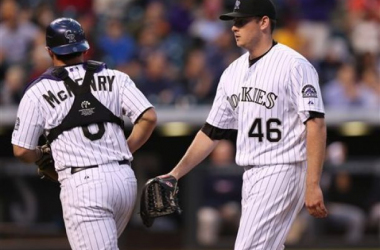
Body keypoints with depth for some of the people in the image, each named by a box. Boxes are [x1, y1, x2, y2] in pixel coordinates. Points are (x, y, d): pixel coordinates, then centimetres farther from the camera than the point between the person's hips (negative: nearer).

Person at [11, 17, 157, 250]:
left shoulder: (38, 92, 3)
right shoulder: (115, 78, 10)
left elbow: (22, 151, 5)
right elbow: (149, 117, 0)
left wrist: (41, 155, 27)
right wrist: (125, 151, 14)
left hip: (83, 184, -4)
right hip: (125, 179, 4)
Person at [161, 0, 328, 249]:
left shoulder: (294, 66, -11)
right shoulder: (234, 72, 13)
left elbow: (316, 125, -17)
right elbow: (212, 132, 18)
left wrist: (313, 186, -24)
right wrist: (175, 174, 13)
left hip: (282, 172, -8)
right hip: (251, 177, 8)